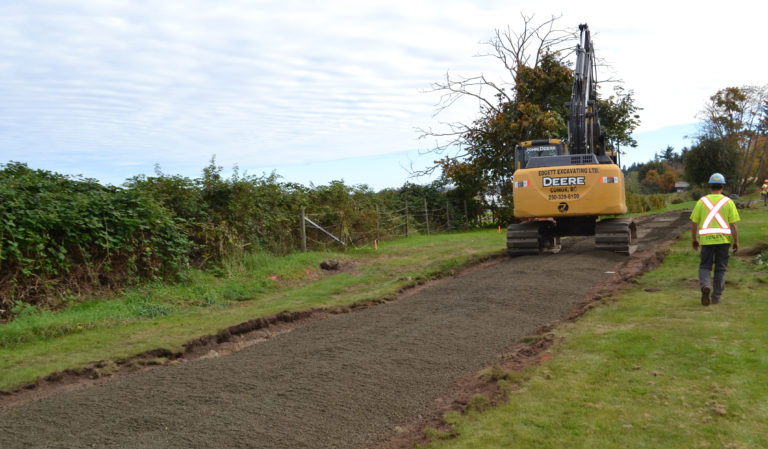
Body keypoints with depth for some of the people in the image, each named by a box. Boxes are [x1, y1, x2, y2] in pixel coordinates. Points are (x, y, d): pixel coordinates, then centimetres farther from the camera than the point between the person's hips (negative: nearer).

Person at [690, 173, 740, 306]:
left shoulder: (701, 201, 3)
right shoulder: (728, 202, 1)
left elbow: (694, 224, 3)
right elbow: (733, 225, -4)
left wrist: (694, 240, 14)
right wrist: (736, 242, 5)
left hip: (706, 240, 0)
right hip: (724, 239, 0)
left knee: (705, 267, 9)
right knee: (720, 269, 11)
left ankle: (705, 285, -19)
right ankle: (716, 296, 13)